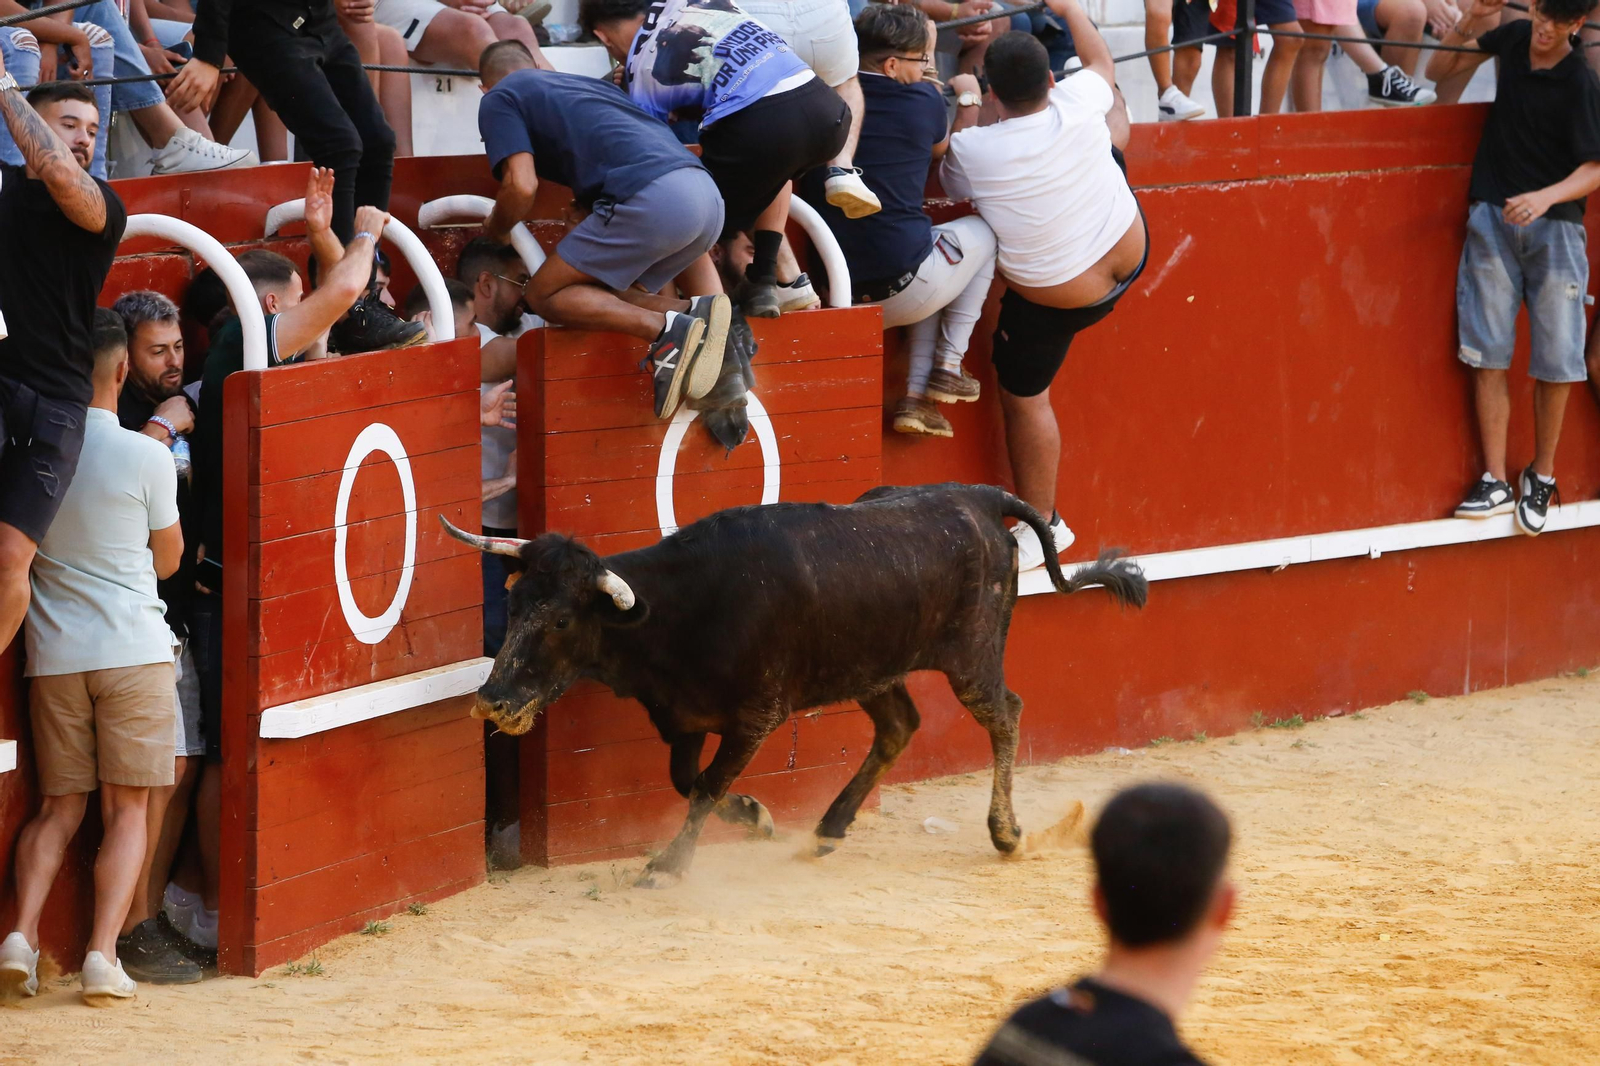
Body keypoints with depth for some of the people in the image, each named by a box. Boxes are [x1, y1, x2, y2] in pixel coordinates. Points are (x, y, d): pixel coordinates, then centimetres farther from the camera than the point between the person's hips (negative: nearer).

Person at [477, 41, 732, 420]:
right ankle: (695, 313, -7)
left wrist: (494, 230, 19)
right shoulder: (584, 84, 36)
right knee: (602, 299, 20)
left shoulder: (499, 99, 14)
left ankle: (666, 331, -16)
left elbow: (521, 186, 0)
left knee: (545, 294, 5)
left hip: (652, 197, -8)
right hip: (708, 197, 8)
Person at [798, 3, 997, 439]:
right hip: (901, 291, -4)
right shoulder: (921, 101, -6)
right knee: (982, 232, 27)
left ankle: (916, 397, 22)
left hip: (835, 294, 4)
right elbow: (947, 150, 16)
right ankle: (948, 368, 23)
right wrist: (968, 100, 35)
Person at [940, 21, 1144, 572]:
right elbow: (1101, 60, 9)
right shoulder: (1077, 106, -17)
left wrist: (964, 111, 11)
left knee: (1023, 394, 13)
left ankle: (1042, 526, 18)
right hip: (1131, 256, 4)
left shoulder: (973, 150, -23)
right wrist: (1070, 10, 23)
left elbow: (951, 184, 4)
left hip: (1055, 297, -4)